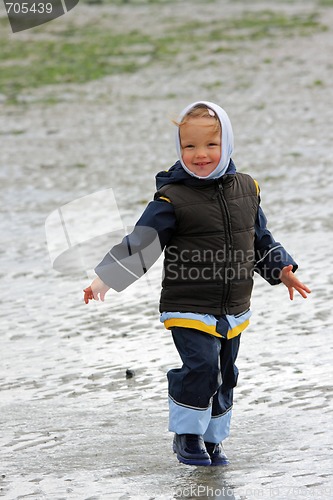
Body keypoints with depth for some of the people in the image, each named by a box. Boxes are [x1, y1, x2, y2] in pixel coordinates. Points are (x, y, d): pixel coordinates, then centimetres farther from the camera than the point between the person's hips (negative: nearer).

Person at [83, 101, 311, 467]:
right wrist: (105, 279, -21)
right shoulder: (172, 199, -11)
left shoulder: (246, 189, 6)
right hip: (188, 309, -5)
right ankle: (187, 434, 0)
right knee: (201, 365, -18)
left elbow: (260, 238, 20)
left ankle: (212, 439, 25)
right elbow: (140, 244, -13)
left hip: (233, 311, 5)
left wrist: (281, 269, 13)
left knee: (224, 374, 10)